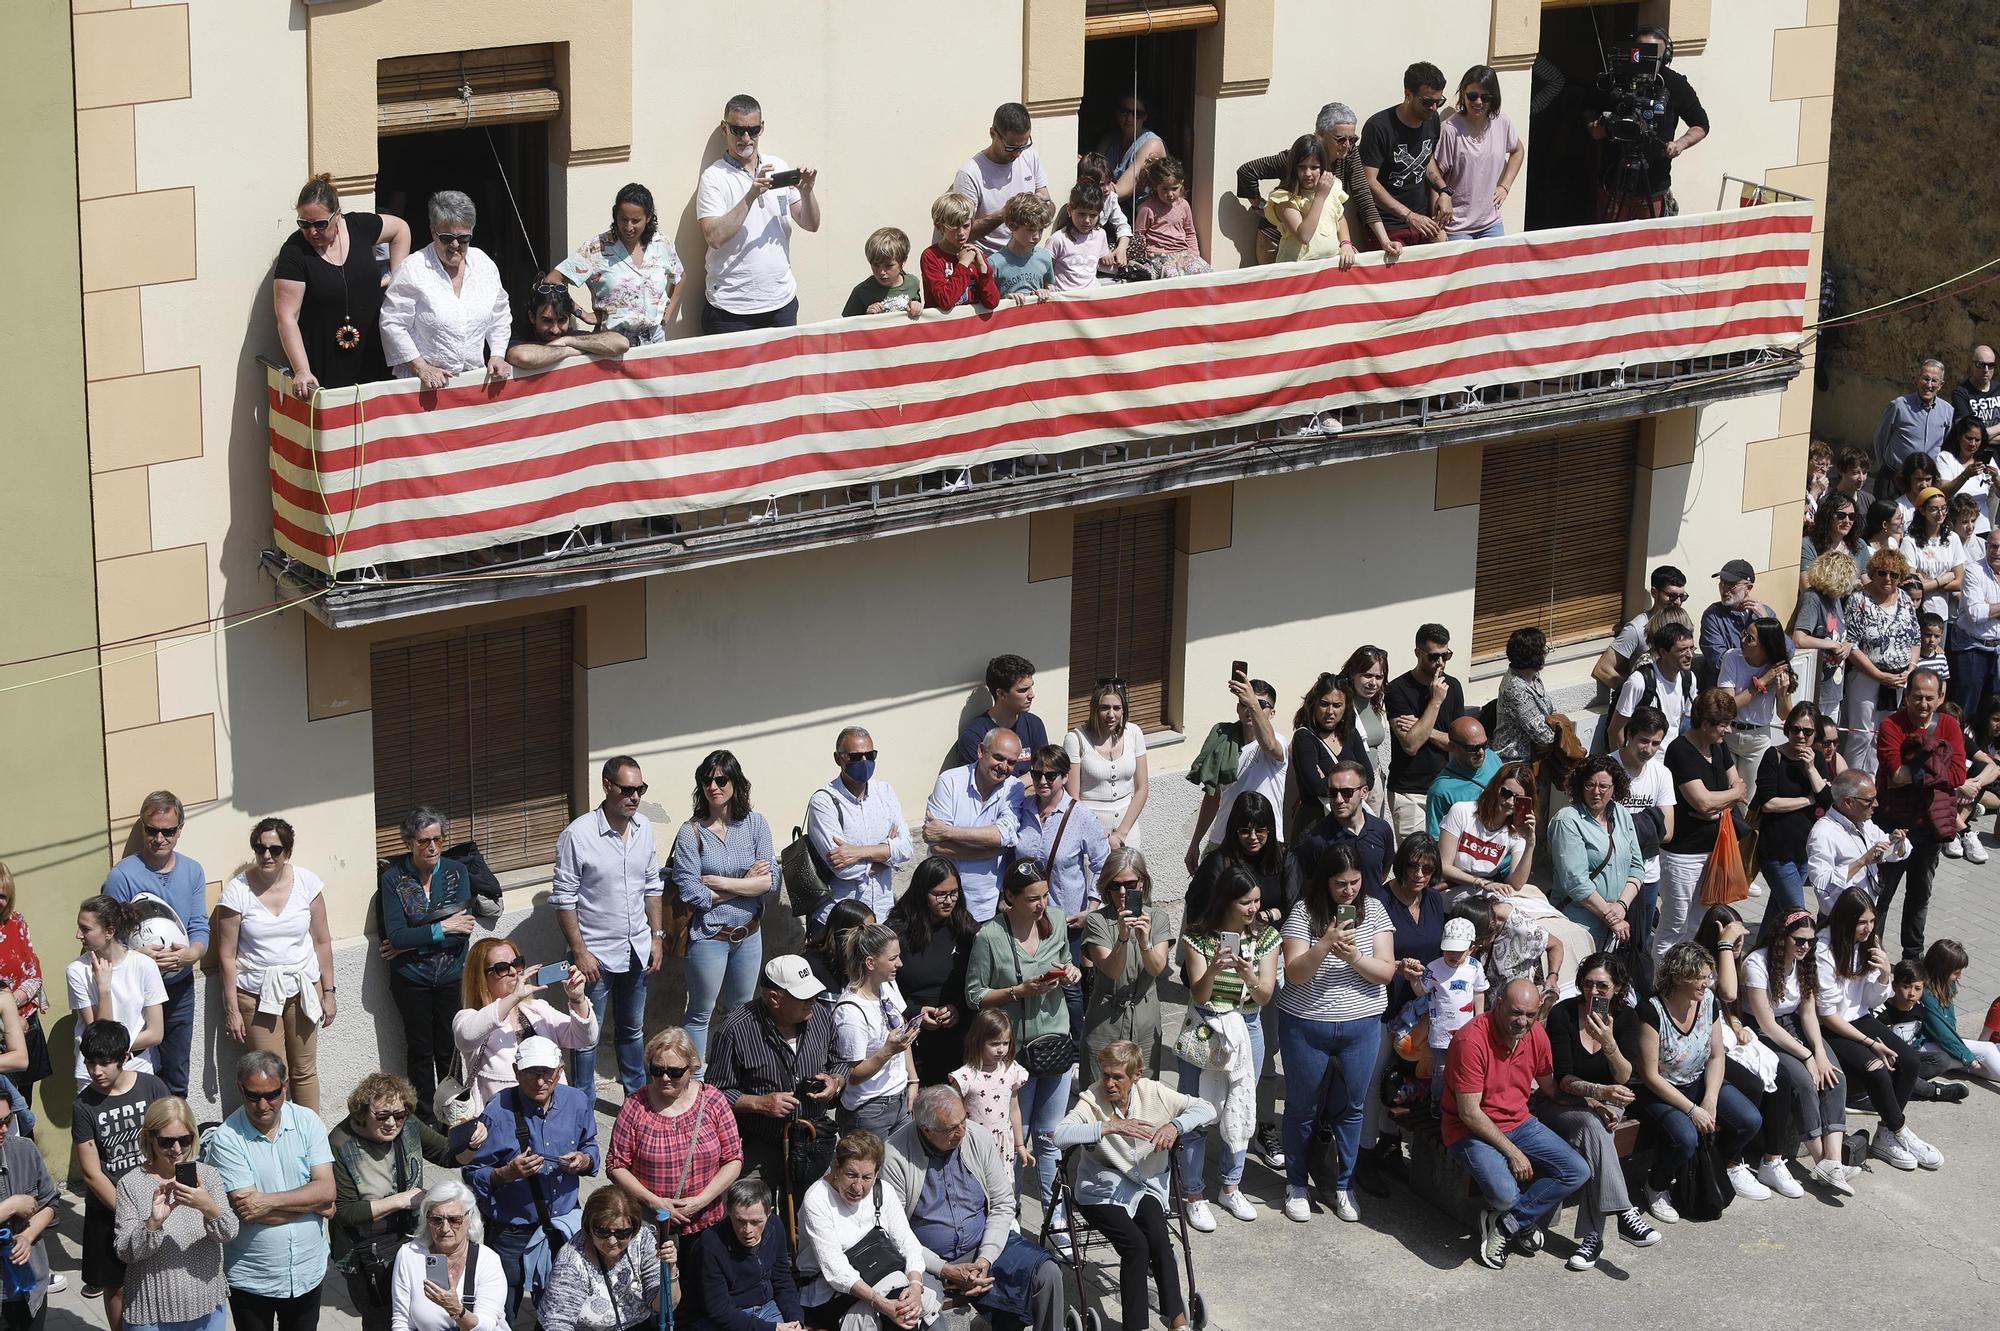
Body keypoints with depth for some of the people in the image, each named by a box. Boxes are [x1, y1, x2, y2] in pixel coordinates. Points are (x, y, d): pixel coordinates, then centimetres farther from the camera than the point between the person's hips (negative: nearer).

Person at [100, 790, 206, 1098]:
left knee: (177, 1082, 15)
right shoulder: (122, 876, -11)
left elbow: (200, 928, 0)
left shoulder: (192, 872, 4)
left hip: (180, 989, 5)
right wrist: (138, 954, -31)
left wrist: (190, 954, -22)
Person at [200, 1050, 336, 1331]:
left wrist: (269, 1200, -22)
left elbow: (326, 1190, -12)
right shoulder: (226, 1139, -15)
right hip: (251, 1280, -3)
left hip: (308, 1272, 3)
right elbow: (247, 1212, -21)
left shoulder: (307, 1122, -4)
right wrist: (313, 1203, -14)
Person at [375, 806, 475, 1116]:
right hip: (411, 980, -1)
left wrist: (412, 942, -14)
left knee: (448, 1052, 4)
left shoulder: (457, 872, -1)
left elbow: (463, 928, -10)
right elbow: (395, 936, -14)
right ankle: (425, 1122, 15)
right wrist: (442, 928, -17)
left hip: (451, 976, 1)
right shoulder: (393, 878, -7)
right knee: (421, 1052, 5)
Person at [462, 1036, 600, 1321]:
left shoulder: (577, 1103, -5)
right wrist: (507, 1173, -32)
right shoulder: (498, 1112, -18)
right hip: (511, 1233, -4)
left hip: (563, 1225, 4)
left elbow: (590, 1147, 12)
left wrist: (584, 1160, -12)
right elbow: (473, 1176, -13)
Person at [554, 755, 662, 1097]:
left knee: (632, 1030, 20)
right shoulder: (578, 835, -18)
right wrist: (579, 952, -16)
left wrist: (657, 936, 8)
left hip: (636, 951, 6)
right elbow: (564, 899, -14)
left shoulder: (644, 828, 1)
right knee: (587, 1037, 4)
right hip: (595, 954, -6)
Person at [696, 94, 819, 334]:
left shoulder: (779, 168, 9)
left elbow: (811, 224, 9)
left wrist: (806, 192, -10)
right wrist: (752, 195, -25)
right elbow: (714, 237, -19)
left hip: (781, 300, 4)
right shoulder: (714, 177, -6)